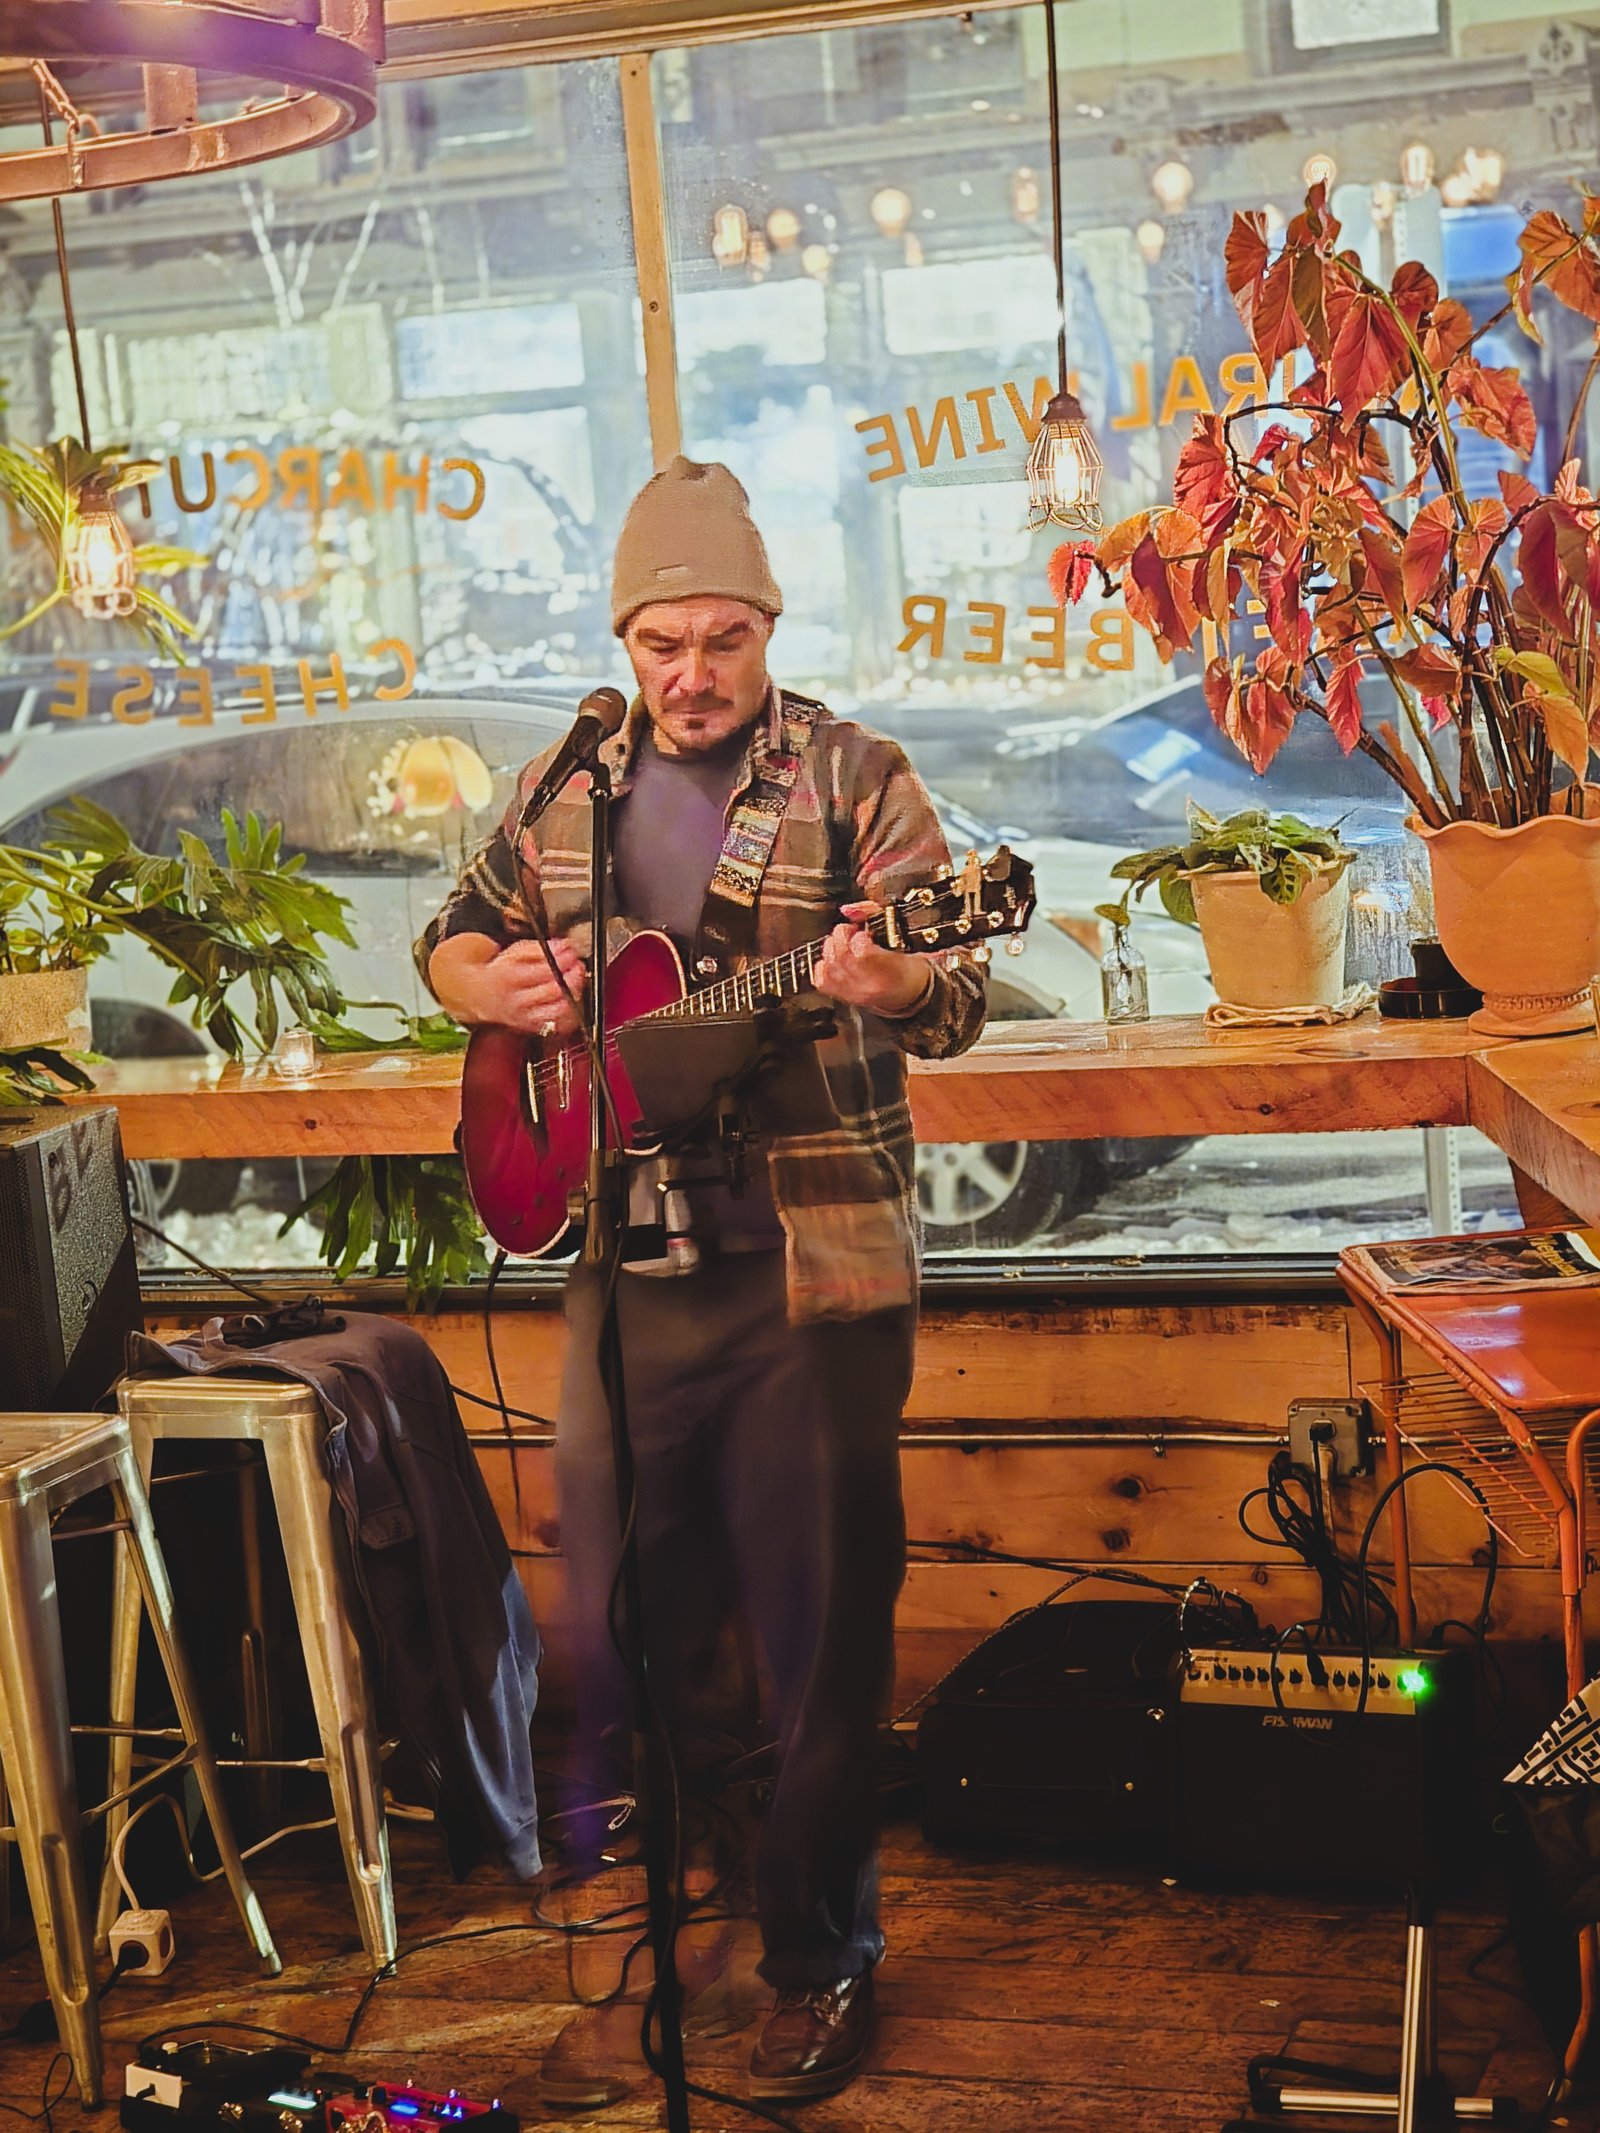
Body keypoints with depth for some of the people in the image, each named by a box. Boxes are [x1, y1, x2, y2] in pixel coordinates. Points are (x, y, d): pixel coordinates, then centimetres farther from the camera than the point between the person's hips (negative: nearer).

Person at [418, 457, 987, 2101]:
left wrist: (885, 984, -31)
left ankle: (822, 1959, 20)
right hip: (626, 1252, 4)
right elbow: (452, 939, 20)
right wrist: (498, 985, -3)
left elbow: (954, 1004, -8)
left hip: (813, 1265, -4)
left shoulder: (849, 778, -3)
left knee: (820, 1624, 3)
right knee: (622, 1595, 13)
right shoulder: (565, 789, 9)